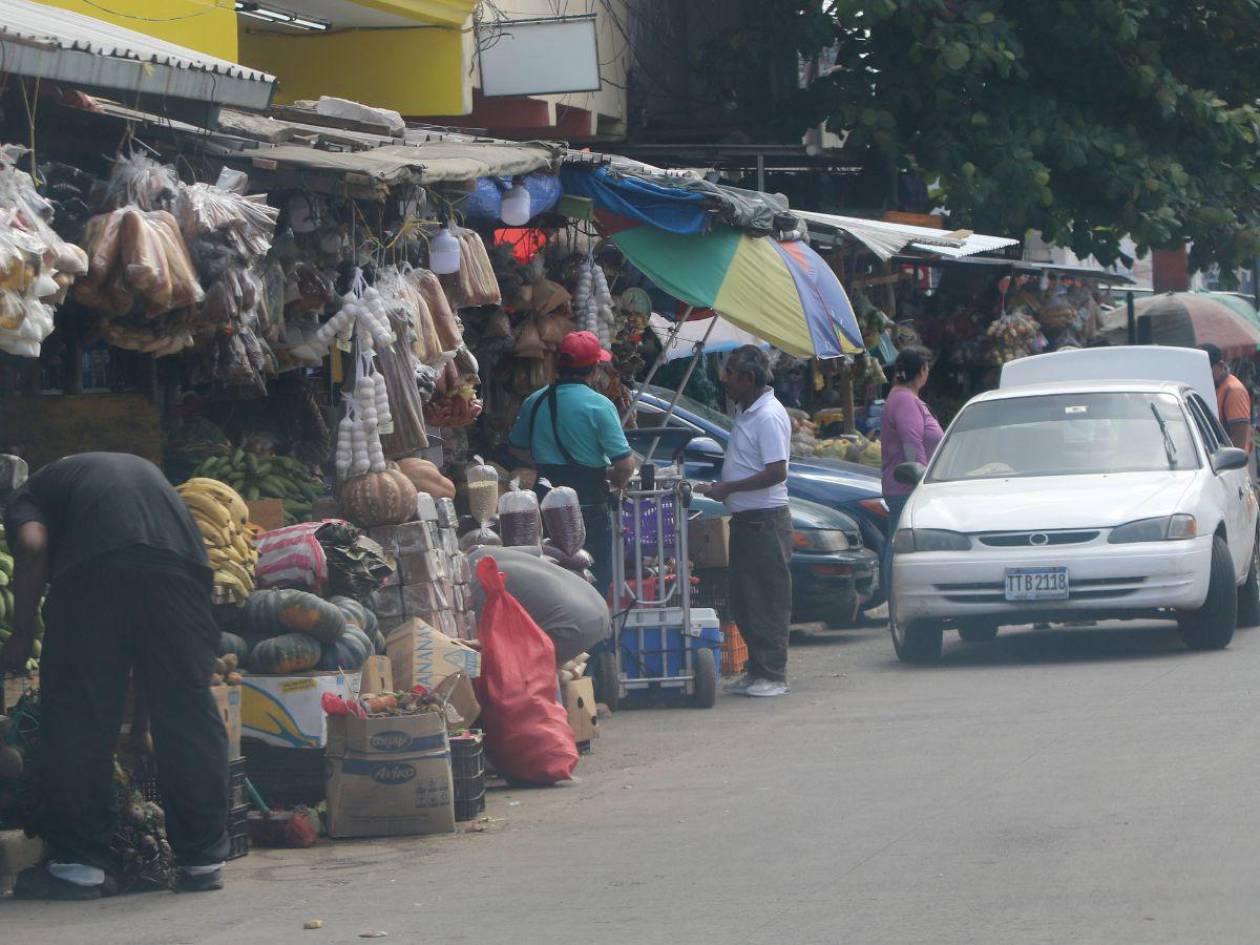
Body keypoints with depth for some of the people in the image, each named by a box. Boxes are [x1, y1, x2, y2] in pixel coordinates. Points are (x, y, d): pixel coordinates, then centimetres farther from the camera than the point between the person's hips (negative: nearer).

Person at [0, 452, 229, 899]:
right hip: (180, 558, 4)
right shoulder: (142, 467, 40)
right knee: (187, 711, 8)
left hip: (93, 565, -4)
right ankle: (203, 860, 10)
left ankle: (78, 862, 3)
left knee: (77, 716, 4)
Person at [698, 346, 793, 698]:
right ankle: (757, 671, 19)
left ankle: (772, 675, -4)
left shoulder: (768, 416, -16)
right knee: (744, 601, 13)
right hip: (746, 518, 10)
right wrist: (722, 488, 11)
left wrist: (729, 488, -19)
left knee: (768, 601, -6)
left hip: (766, 520, -10)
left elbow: (777, 472, -22)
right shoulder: (746, 412, 15)